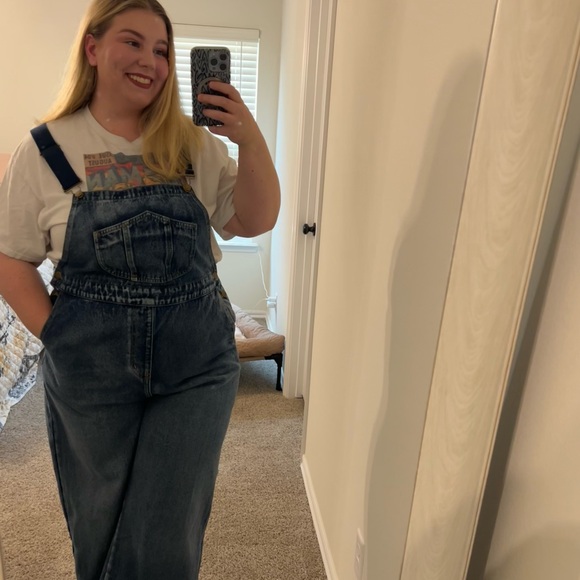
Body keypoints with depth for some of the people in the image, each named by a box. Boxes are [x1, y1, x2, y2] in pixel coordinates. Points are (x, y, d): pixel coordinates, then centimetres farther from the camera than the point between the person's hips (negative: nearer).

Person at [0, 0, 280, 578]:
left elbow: (255, 221, -4)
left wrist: (251, 139, -17)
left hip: (198, 364, 1)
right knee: (98, 524, 22)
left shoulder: (194, 144, 1)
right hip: (89, 373, 0)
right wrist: (60, 339, -7)